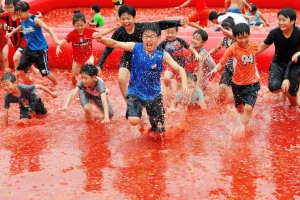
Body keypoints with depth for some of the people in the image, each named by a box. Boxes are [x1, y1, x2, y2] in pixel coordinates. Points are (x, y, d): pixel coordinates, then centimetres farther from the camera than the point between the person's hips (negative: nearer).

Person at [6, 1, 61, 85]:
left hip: (41, 49, -7)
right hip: (29, 48, 7)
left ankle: (56, 84, 26)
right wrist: (11, 33, 40)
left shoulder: (35, 20, -21)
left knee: (44, 71, -1)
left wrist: (56, 39, -45)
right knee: (21, 67, 9)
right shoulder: (22, 21, -1)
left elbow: (48, 29, -29)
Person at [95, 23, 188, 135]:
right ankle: (142, 121, 15)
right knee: (133, 121, -25)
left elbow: (179, 69, -11)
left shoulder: (162, 54, -11)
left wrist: (184, 84, -28)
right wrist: (101, 39, -35)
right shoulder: (136, 48, -11)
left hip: (154, 95, 1)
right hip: (135, 93, -1)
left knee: (159, 129, 8)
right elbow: (115, 44, -16)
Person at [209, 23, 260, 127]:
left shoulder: (254, 45, -9)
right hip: (238, 84, 0)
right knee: (240, 110, 16)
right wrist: (215, 69, -40)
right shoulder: (232, 49, -19)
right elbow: (222, 62, -21)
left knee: (248, 108, -16)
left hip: (252, 83, 0)